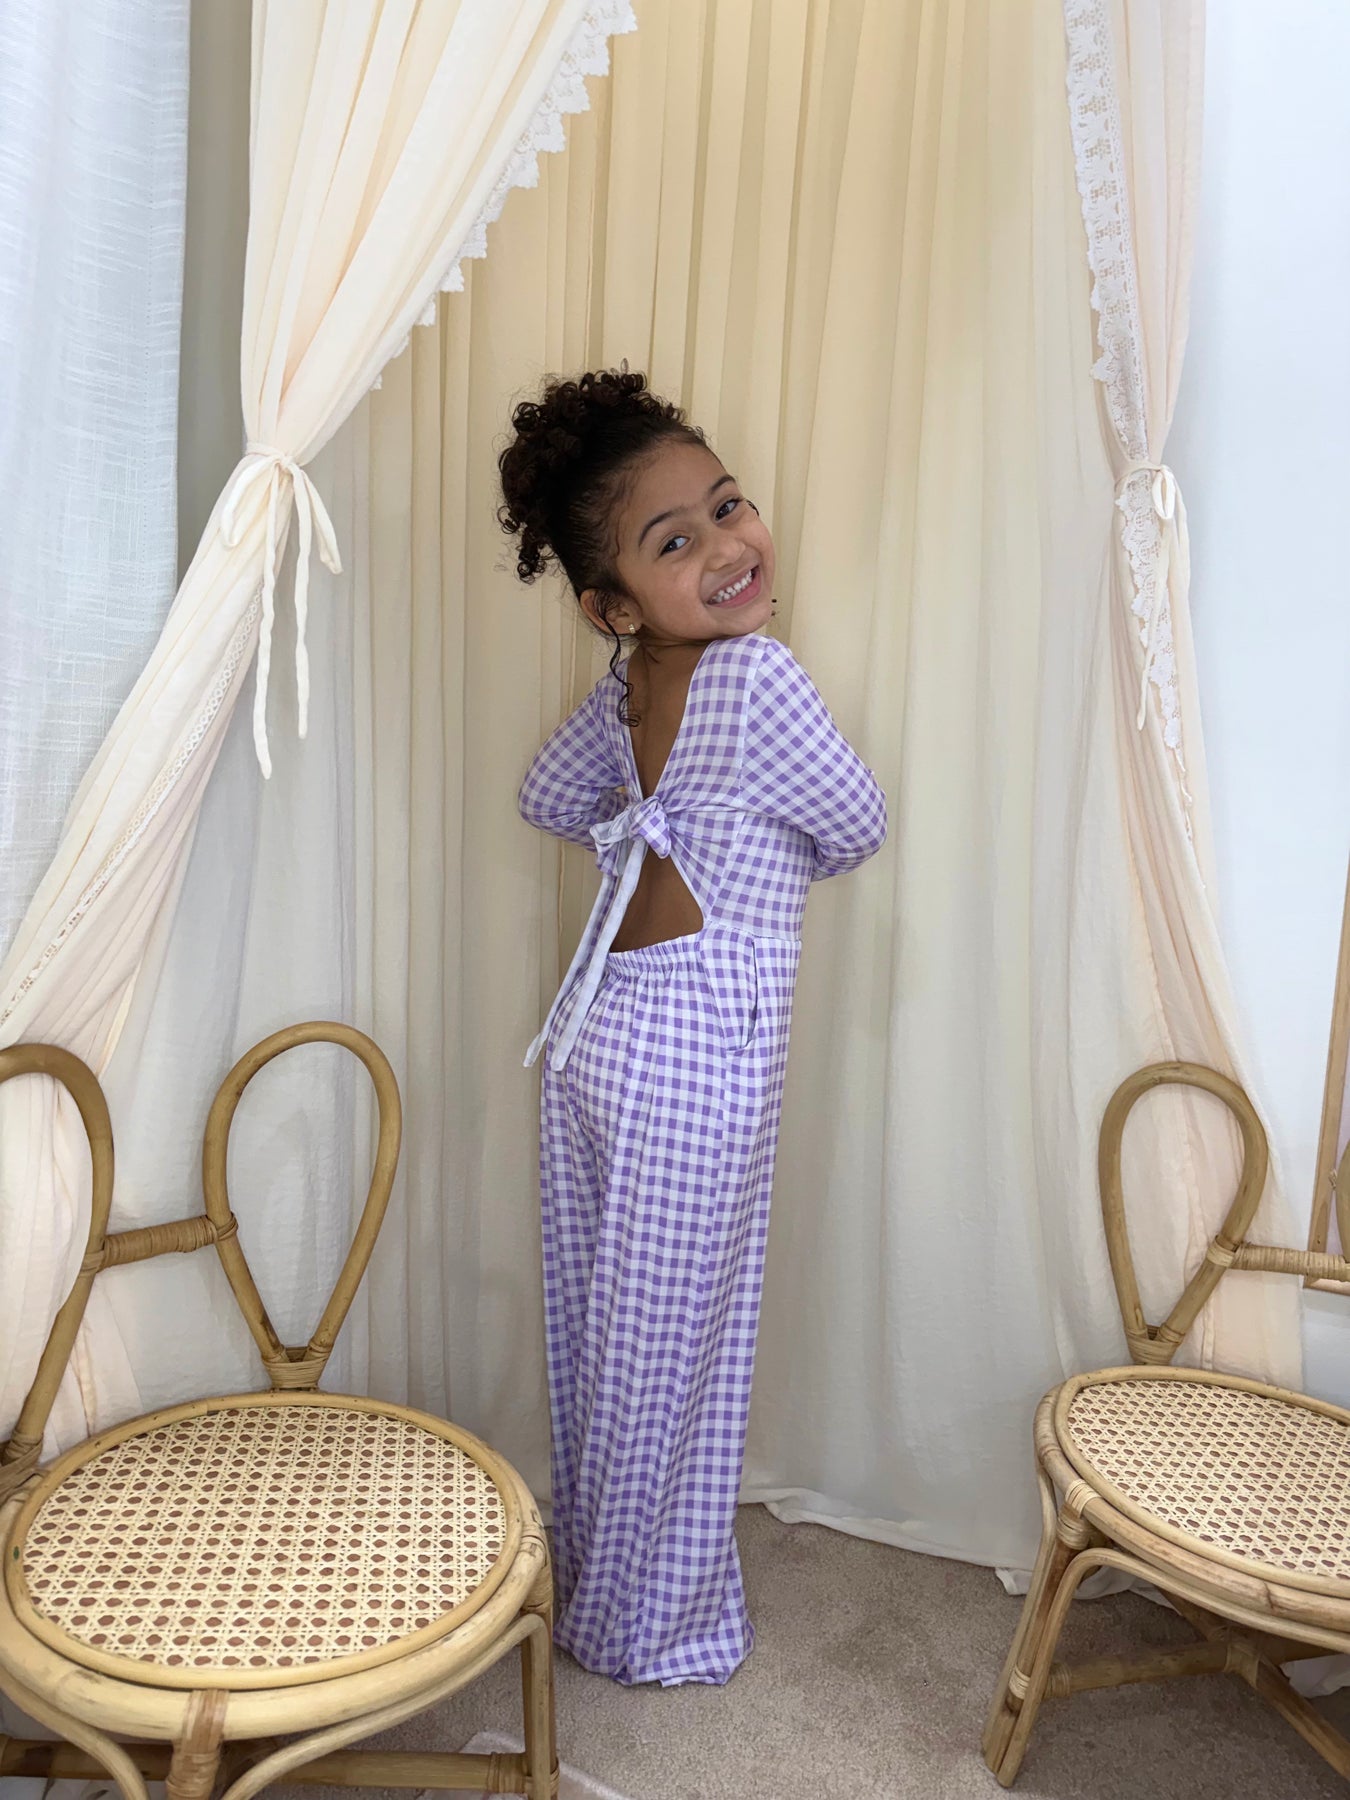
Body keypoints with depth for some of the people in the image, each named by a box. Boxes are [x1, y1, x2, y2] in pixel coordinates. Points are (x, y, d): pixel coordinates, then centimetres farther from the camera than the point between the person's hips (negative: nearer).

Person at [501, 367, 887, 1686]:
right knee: (672, 1356, 10)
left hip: (594, 1021, 8)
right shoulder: (756, 681, -20)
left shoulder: (627, 687, 1)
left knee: (598, 1331, 21)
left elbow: (549, 799, 17)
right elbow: (854, 835, -6)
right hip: (698, 1049, -8)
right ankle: (656, 1629, 31)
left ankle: (588, 1579, 42)